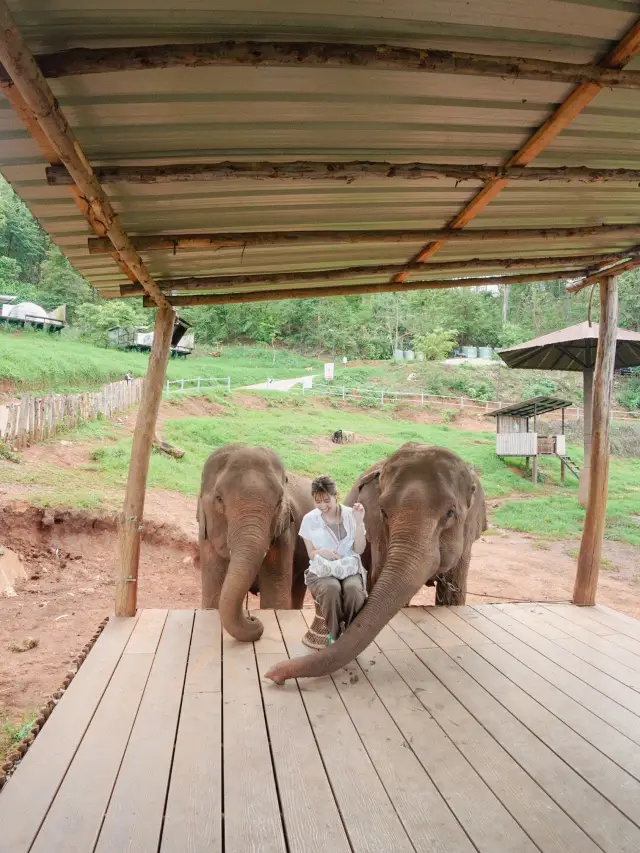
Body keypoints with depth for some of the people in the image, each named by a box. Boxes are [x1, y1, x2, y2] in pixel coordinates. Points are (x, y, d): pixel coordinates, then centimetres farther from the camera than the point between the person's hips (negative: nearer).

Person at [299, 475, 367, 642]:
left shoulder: (351, 515, 1)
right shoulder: (310, 520, -1)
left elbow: (359, 550, -1)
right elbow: (311, 553, 5)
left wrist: (359, 522, -13)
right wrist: (321, 552, -19)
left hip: (350, 569, 1)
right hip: (321, 571, 0)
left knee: (353, 588, -36)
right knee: (331, 589, -37)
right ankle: (336, 637, -21)